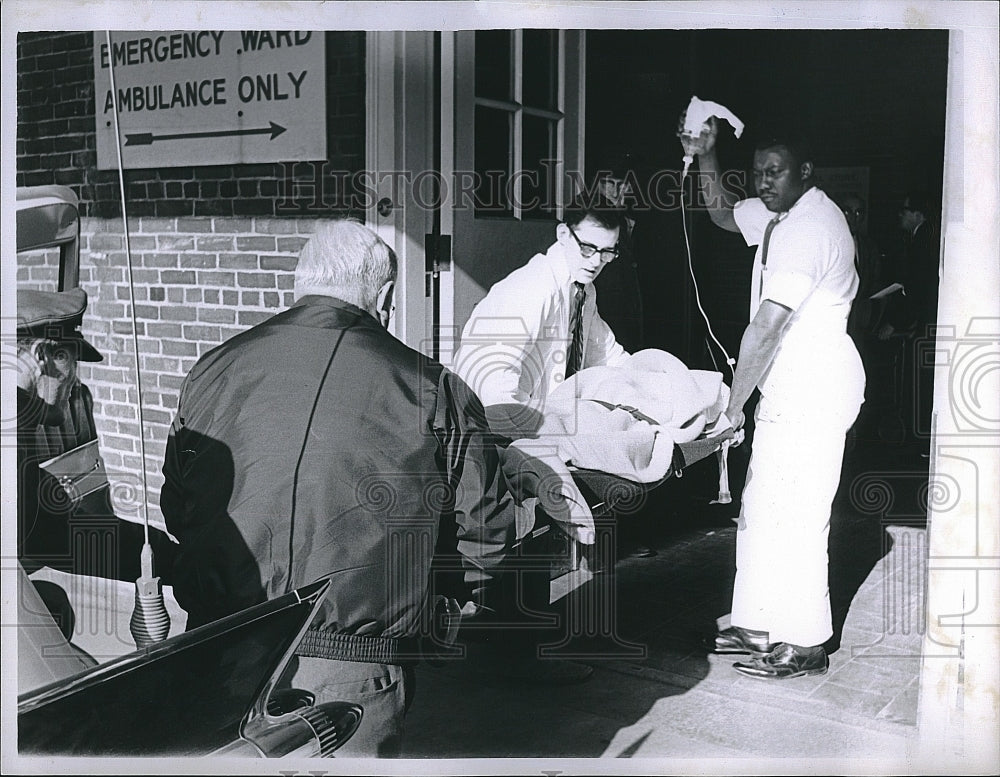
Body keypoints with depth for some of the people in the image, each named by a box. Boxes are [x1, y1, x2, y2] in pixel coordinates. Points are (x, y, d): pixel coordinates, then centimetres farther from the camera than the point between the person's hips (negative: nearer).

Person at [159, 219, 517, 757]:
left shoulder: (214, 370, 3)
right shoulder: (432, 391, -7)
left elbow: (175, 508, 14)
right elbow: (485, 526, 1)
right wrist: (463, 592, 22)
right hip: (355, 667, -3)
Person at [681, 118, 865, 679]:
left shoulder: (807, 228, -19)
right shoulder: (784, 214, 13)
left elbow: (766, 328, -23)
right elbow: (724, 213, 30)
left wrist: (733, 404, -18)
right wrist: (706, 158, 13)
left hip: (814, 387, -11)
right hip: (793, 387, 11)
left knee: (795, 513, -6)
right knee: (762, 508, 13)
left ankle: (804, 645, 4)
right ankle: (760, 626, 23)